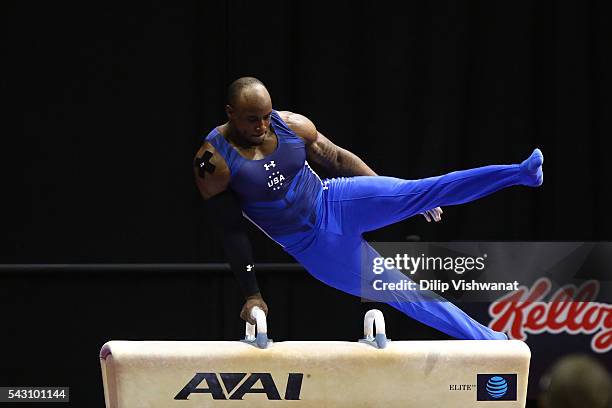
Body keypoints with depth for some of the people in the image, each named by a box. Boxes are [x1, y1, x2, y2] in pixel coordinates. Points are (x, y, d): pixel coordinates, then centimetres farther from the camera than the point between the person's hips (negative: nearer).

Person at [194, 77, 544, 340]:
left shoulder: (291, 125, -6)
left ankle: (521, 174, -27)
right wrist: (252, 295, -8)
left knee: (415, 192, -21)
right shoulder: (212, 162, -17)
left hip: (335, 202, 3)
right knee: (398, 290, -5)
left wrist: (394, 201, 11)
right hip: (309, 245, -3)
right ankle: (492, 340, -1)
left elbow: (338, 159, 6)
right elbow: (232, 231, -11)